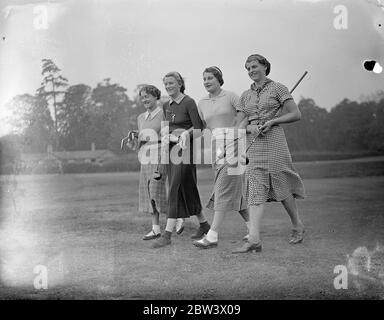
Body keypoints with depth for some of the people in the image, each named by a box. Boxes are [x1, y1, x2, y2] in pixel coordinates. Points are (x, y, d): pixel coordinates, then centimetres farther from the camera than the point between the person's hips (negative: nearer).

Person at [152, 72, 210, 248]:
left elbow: (198, 127, -9)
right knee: (184, 189, 12)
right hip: (171, 147, 8)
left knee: (175, 188, -13)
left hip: (184, 148, -8)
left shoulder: (189, 102, -7)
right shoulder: (166, 106, 14)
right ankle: (204, 224, 28)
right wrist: (167, 136, 0)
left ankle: (167, 234, -14)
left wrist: (186, 133, -24)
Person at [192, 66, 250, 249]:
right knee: (235, 191, 8)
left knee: (224, 190, -12)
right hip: (217, 148, 6)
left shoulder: (231, 97, 0)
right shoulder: (202, 104, 15)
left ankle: (212, 235, -17)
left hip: (233, 145, -6)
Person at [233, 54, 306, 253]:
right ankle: (254, 239, -13)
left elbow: (296, 114, -3)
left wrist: (271, 121, -13)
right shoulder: (245, 96, 16)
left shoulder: (277, 88, 3)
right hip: (252, 142, 4)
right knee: (255, 188, -6)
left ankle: (297, 226, 24)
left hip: (274, 140, -4)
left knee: (280, 185, 1)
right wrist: (250, 127, -11)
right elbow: (238, 124, 11)